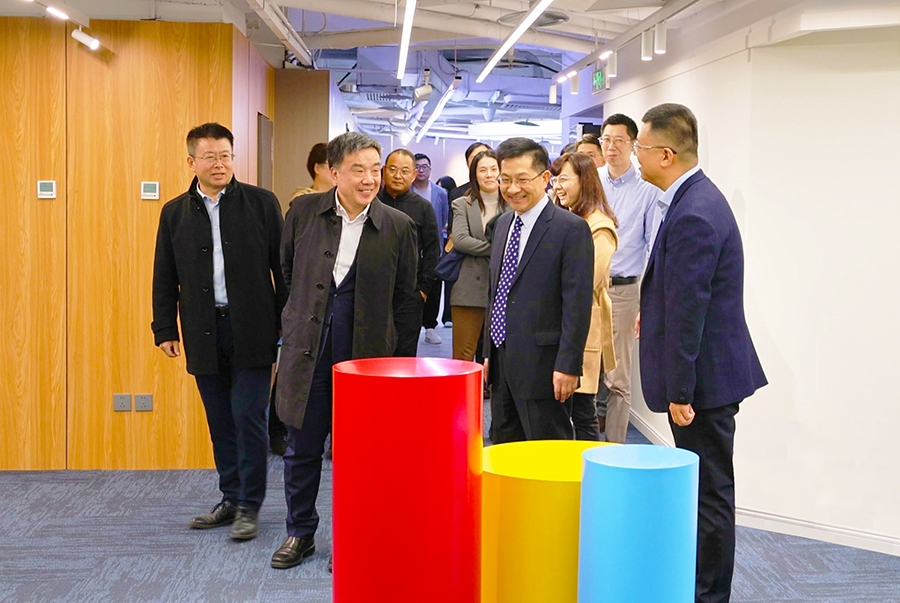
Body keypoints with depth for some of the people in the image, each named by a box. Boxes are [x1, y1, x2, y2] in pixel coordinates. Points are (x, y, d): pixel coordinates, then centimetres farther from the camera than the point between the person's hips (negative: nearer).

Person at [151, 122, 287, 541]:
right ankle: (231, 500, 23)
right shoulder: (175, 213, 8)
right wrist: (165, 329, 5)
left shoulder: (261, 203, 1)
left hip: (252, 330, -3)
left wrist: (288, 322, -2)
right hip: (204, 334, 3)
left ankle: (249, 507, 7)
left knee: (248, 418, -3)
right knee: (220, 423, 11)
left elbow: (282, 265, 1)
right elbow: (164, 278, 11)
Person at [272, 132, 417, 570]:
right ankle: (300, 533, 28)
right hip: (306, 347, 2)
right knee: (302, 447, 11)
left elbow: (403, 289, 9)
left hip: (364, 351, -1)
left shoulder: (398, 226, -5)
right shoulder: (303, 212, -2)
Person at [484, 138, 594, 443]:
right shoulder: (503, 224, 13)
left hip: (542, 365, -7)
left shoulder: (572, 229, -12)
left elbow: (577, 303, -15)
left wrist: (568, 366, -19)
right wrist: (488, 352, 17)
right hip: (502, 363, 8)